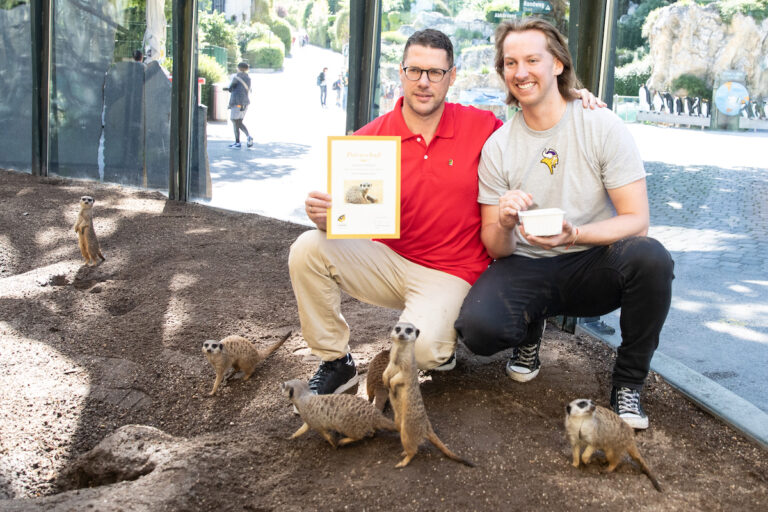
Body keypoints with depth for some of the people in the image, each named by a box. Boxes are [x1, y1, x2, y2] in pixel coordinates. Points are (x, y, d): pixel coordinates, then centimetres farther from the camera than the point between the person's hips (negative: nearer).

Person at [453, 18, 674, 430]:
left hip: (592, 265, 0)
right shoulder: (497, 146, -1)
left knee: (650, 258, -34)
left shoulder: (603, 127, -7)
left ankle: (628, 383, -9)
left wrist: (573, 234, -30)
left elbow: (637, 221, -12)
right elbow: (495, 248, -1)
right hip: (525, 269, 1)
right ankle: (530, 329, 9)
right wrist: (504, 225, -25)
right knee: (477, 328, -31)